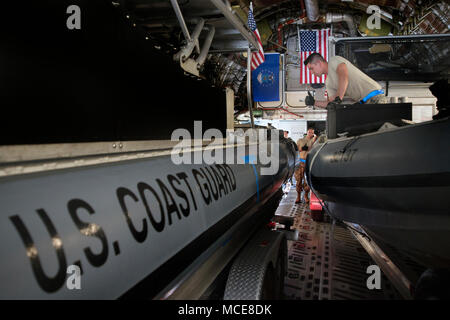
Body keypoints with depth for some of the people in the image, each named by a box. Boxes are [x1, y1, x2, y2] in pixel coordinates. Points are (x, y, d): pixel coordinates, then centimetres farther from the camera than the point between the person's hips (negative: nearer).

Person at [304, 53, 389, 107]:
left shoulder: (334, 60, -3)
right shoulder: (328, 83, 19)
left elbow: (344, 78, -21)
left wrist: (338, 98, -26)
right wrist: (315, 103, 6)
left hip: (374, 97, -8)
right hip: (362, 102, 8)